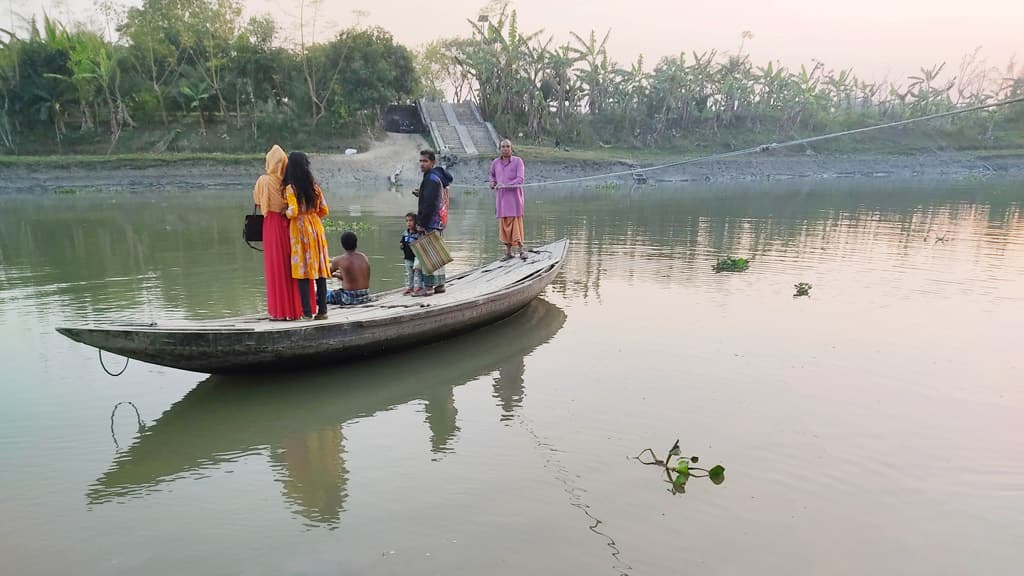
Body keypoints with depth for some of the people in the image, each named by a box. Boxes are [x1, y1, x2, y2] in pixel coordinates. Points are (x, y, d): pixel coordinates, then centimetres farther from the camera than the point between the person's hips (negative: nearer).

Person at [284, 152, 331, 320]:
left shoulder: (290, 188, -8)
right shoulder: (315, 186, 5)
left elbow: (293, 211, -17)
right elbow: (324, 210, 6)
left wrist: (285, 213, 4)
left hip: (299, 229, -4)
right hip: (316, 228, 4)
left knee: (302, 270, 0)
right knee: (320, 269, 5)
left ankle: (307, 312, 0)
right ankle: (322, 310, 7)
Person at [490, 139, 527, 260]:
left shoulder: (518, 161, -3)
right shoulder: (495, 162, 10)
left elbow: (520, 179, -12)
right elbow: (492, 175, 30)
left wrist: (505, 185, -20)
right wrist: (492, 182, 8)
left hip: (514, 197, -4)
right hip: (501, 197, 4)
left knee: (516, 223, -7)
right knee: (503, 224, 3)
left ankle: (521, 250, 2)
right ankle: (508, 252, 10)